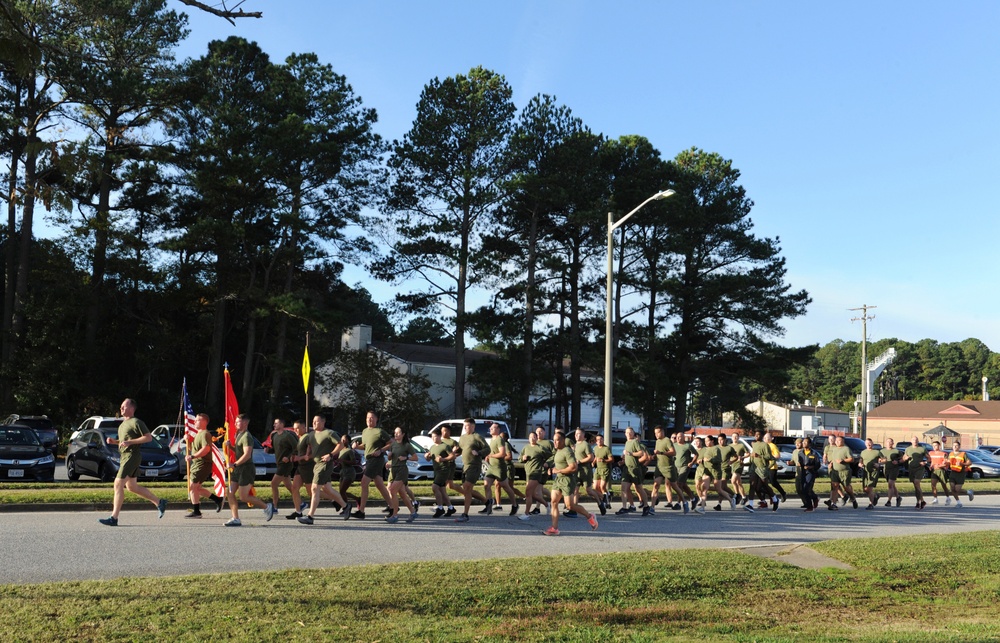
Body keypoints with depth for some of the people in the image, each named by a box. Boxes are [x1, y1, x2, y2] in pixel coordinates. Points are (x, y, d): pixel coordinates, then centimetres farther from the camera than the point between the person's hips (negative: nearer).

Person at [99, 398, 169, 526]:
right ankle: (159, 502, 20)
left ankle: (114, 518, -8)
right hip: (125, 457, 10)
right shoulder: (123, 424, 19)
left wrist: (129, 442, -21)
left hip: (132, 457, -10)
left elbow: (148, 437, -16)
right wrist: (114, 442, 12)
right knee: (131, 486, 12)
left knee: (118, 484, -11)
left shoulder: (136, 422, -10)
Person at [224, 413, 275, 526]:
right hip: (238, 469, 10)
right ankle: (235, 519, 8)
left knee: (243, 497, -8)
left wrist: (234, 464, -23)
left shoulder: (246, 437, -15)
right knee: (229, 493, 4)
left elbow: (247, 455, -24)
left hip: (246, 469, -10)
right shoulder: (239, 435, 17)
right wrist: (230, 446, 8)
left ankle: (267, 506, 8)